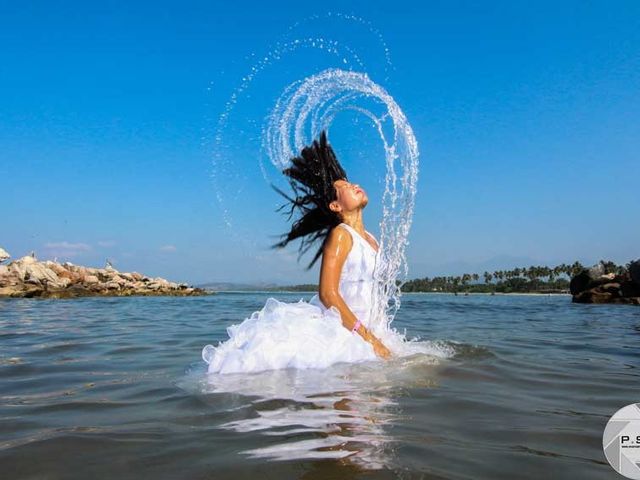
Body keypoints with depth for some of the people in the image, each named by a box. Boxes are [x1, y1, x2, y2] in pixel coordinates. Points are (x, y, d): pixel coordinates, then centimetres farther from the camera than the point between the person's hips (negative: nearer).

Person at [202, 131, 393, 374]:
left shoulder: (371, 240, 15)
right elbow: (328, 294, -20)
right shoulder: (340, 235, -11)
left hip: (352, 333, 9)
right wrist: (367, 336, -19)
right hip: (330, 327, -9)